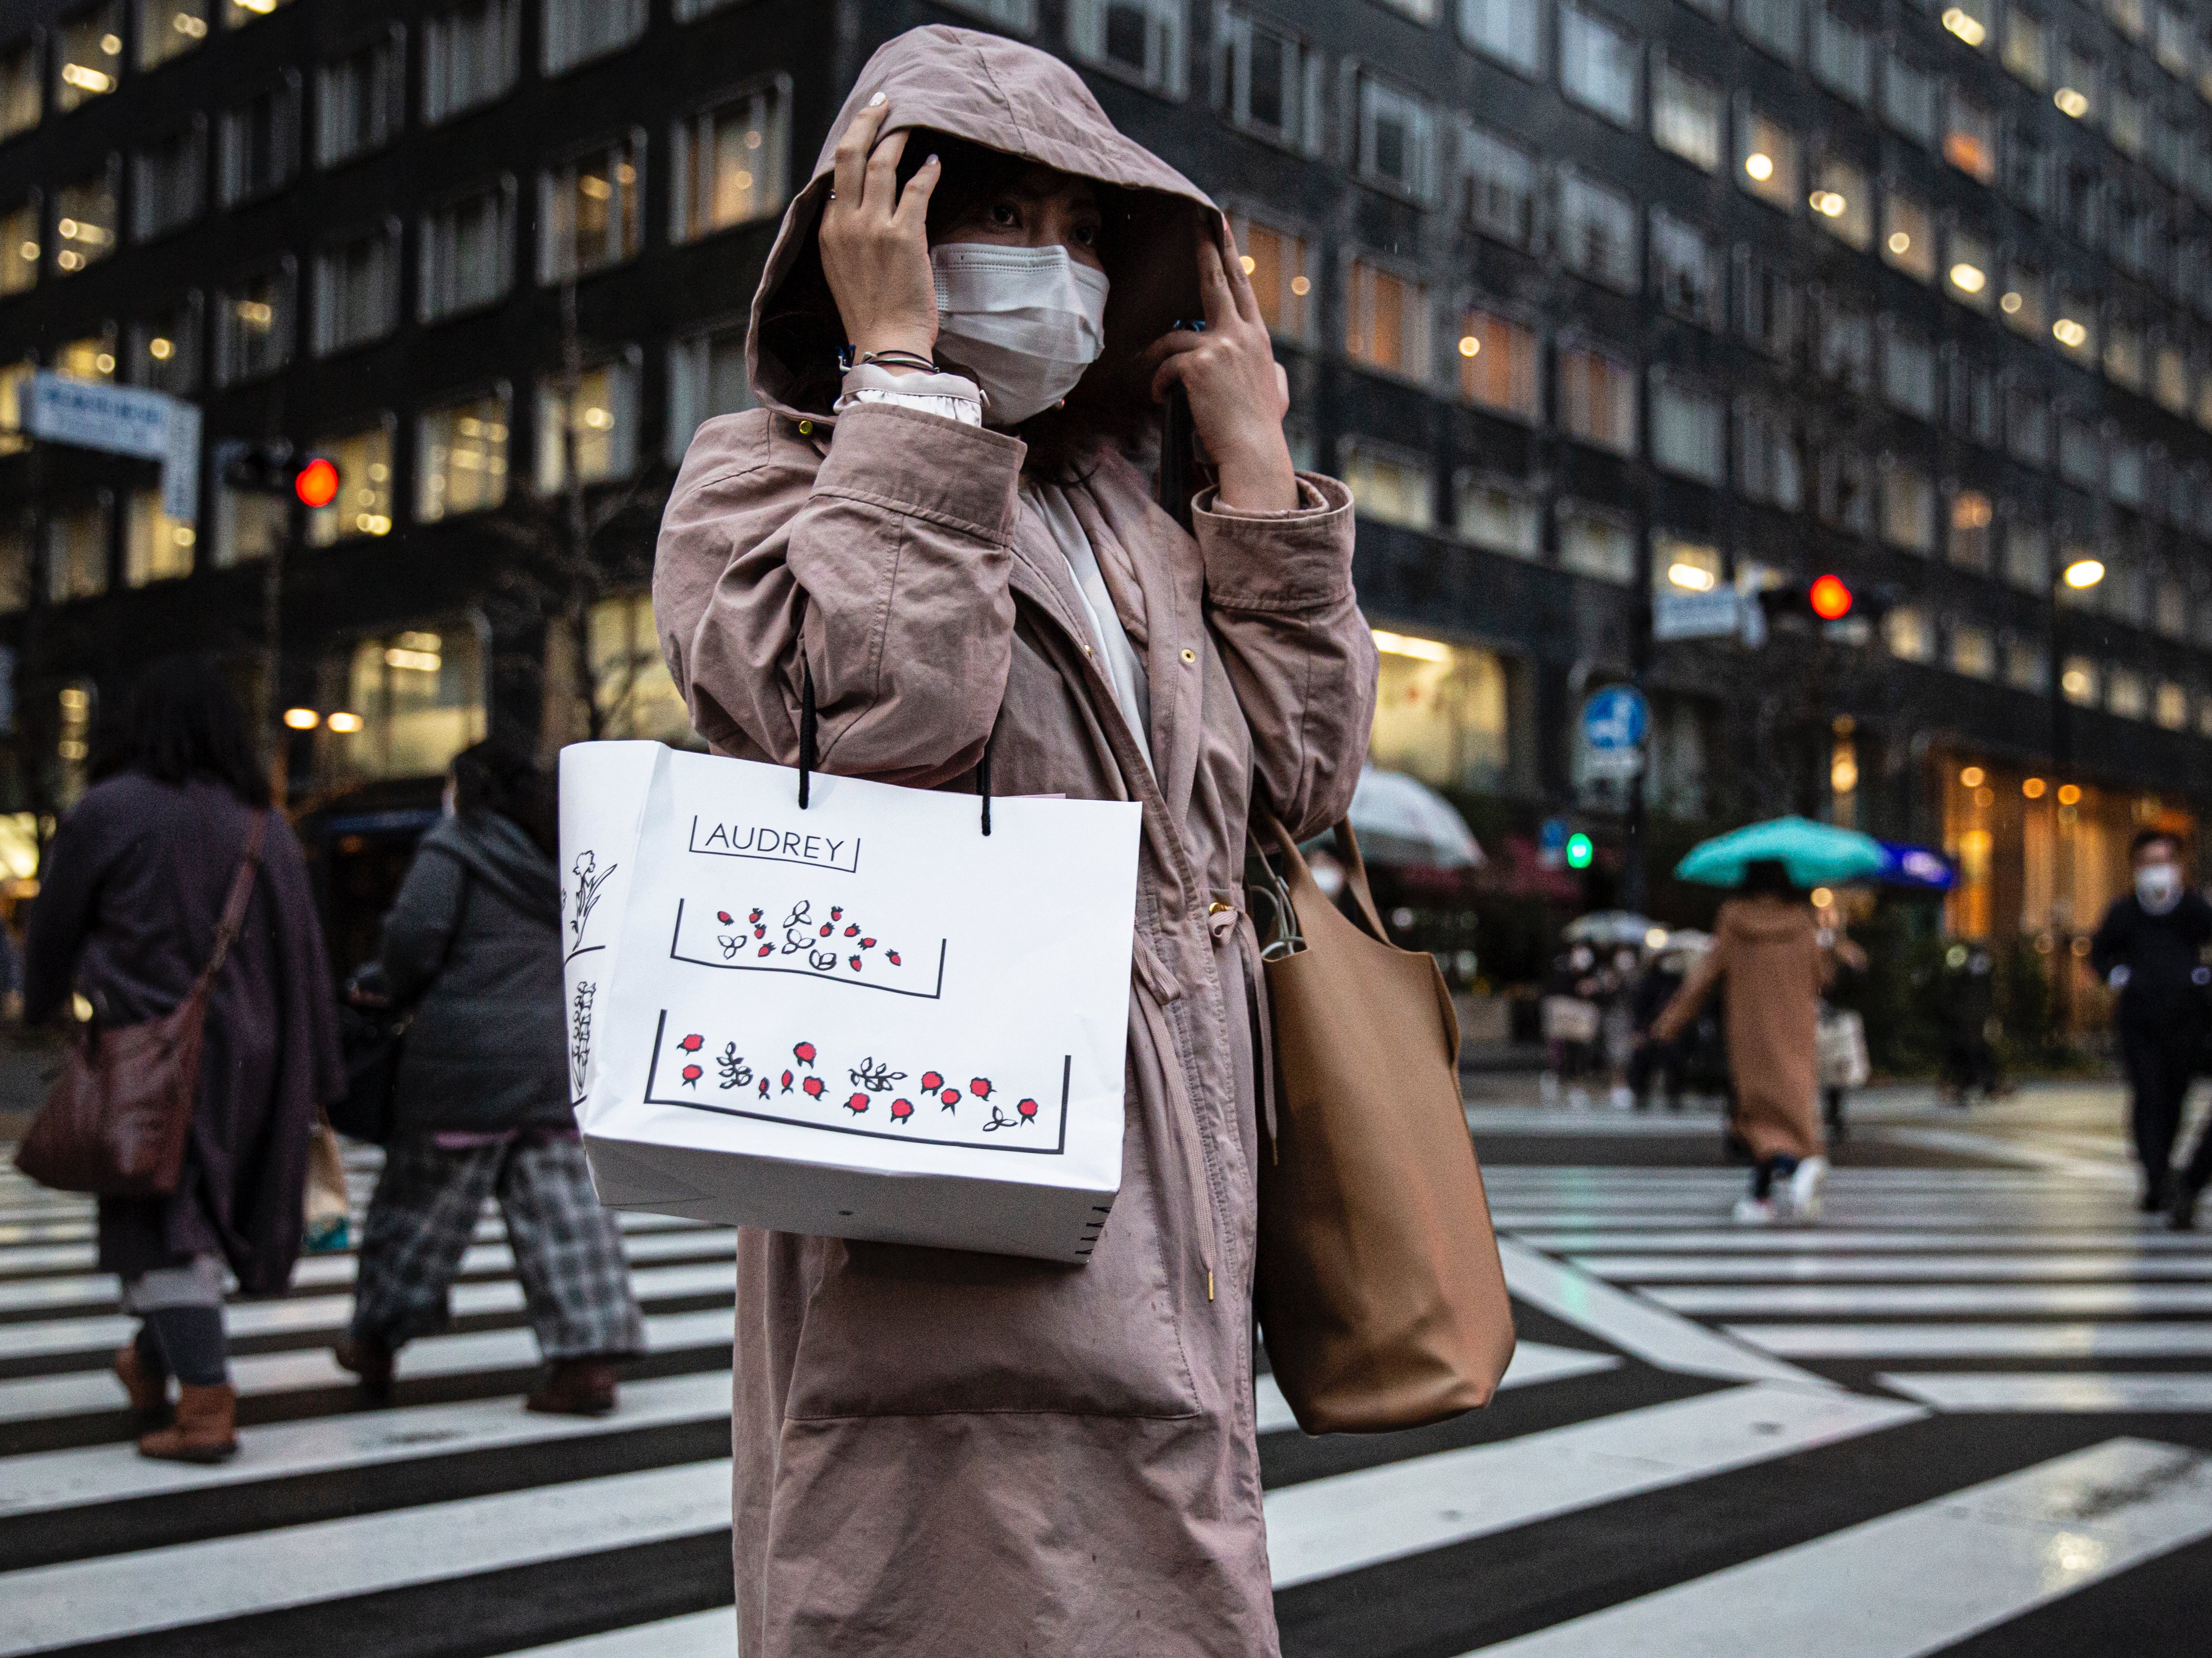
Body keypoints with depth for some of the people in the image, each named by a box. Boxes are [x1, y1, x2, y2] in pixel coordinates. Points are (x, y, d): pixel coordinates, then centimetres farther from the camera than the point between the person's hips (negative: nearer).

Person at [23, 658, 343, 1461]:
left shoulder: (106, 811, -6)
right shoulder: (264, 823, 7)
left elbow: (54, 928, 3)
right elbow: (305, 952, 8)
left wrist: (41, 1006, 24)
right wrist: (317, 1079, 13)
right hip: (248, 1052, 5)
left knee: (162, 1222, -3)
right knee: (201, 1210, 18)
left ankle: (205, 1404, -9)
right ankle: (153, 1362, 35)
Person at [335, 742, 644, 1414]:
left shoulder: (452, 846, -3)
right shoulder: (555, 861, 16)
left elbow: (415, 935, -14)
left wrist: (387, 986, 8)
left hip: (467, 1056, -5)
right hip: (553, 1057, 5)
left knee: (422, 1203, 9)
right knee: (560, 1207, 3)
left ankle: (377, 1342, 24)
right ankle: (590, 1358, -2)